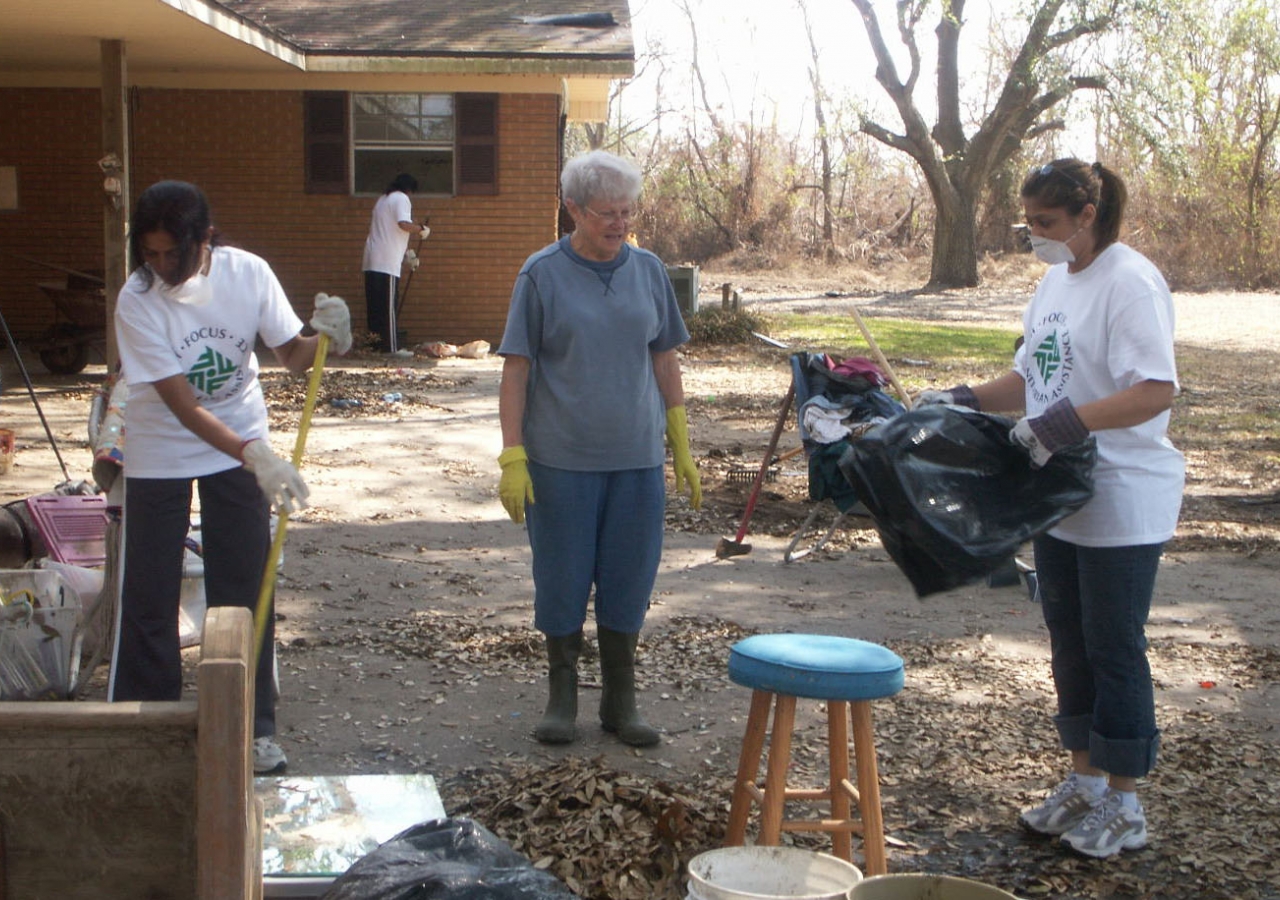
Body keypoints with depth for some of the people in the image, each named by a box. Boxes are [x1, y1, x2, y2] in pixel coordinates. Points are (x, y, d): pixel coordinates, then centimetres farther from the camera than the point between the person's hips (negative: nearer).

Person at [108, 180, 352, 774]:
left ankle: (253, 728, 17)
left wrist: (324, 338, -28)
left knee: (245, 589, 5)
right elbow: (183, 405, -26)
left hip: (243, 446, 2)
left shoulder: (248, 273, -16)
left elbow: (292, 356, -5)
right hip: (160, 453, -2)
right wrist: (255, 456, -38)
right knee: (148, 593, 2)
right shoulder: (137, 301, -23)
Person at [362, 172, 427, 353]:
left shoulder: (383, 199, 24)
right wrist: (421, 229, -4)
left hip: (372, 261, 8)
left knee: (374, 306, 9)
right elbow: (404, 224, -22)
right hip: (388, 262, -8)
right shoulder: (401, 199, -5)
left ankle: (375, 345, 12)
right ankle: (390, 347, -6)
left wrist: (405, 251, 34)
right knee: (388, 306, -7)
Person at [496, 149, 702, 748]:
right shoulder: (542, 274, -4)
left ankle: (620, 700, 22)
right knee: (562, 580, 6)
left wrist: (682, 448, 10)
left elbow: (664, 360, 12)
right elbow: (516, 369, -5)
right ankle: (563, 694, 23)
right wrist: (512, 458, -10)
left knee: (628, 580, 8)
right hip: (562, 459, -3)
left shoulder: (648, 271, 6)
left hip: (637, 458, 3)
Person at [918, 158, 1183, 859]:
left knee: (1114, 649, 1)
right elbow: (1030, 377, 18)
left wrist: (1067, 422, -32)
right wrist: (966, 400, 5)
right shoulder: (1055, 281, 10)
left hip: (1125, 504, -9)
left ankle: (1123, 806, 15)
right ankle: (1084, 782, 30)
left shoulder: (1129, 282, -17)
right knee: (1070, 644, 16)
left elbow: (1157, 390, -25)